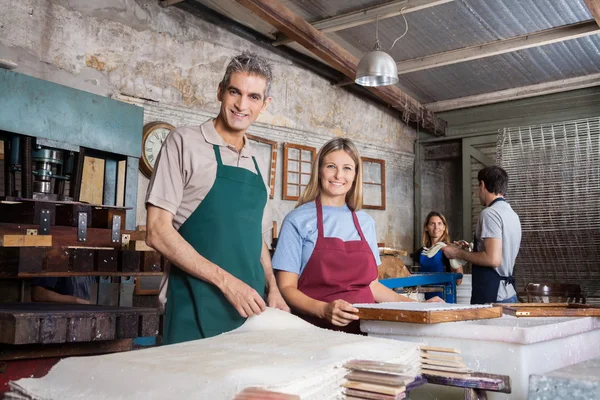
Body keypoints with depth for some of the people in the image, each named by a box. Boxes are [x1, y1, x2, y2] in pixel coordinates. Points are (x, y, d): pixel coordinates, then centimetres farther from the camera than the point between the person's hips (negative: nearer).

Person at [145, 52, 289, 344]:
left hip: (251, 306, 6)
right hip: (196, 308, -5)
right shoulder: (185, 142, -4)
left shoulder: (254, 163, 13)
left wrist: (272, 288, 4)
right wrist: (226, 281, -16)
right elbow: (158, 232, -11)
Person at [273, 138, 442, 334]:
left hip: (364, 326, 5)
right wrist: (324, 309, -21)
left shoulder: (366, 222, 13)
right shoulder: (298, 220, -1)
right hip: (318, 329, -5)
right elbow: (286, 287, -4)